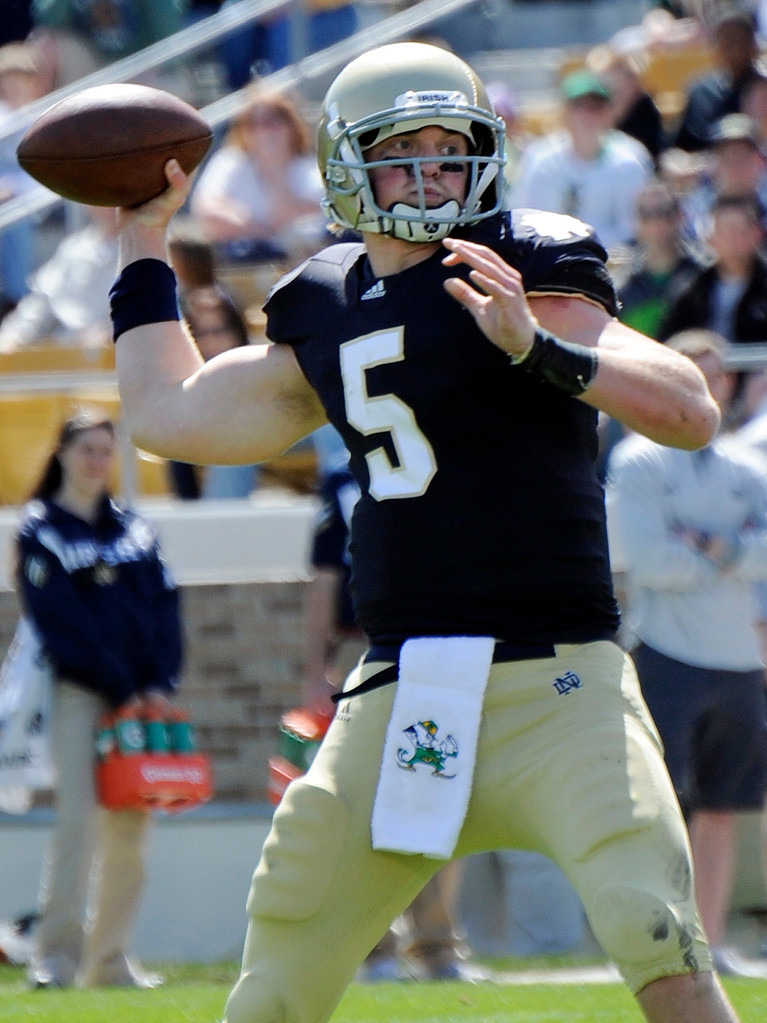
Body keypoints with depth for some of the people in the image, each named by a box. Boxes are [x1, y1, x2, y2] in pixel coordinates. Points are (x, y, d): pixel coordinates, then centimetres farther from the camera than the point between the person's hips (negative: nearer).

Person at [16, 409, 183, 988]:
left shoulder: (134, 529, 17)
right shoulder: (40, 531, 3)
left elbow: (165, 608, 11)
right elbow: (60, 620, -6)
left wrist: (160, 684, -4)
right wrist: (120, 691, -11)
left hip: (140, 697, 5)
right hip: (78, 694, -5)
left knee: (131, 830, 2)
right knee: (79, 817, -15)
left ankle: (111, 960, 8)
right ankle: (58, 956, -17)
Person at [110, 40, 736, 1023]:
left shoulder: (526, 274, -3)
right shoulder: (324, 320, 14)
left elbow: (691, 413, -14)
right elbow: (167, 415, 29)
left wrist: (539, 347, -27)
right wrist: (142, 245, 34)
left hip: (554, 689, -5)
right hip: (396, 698, 5)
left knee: (655, 937, -25)